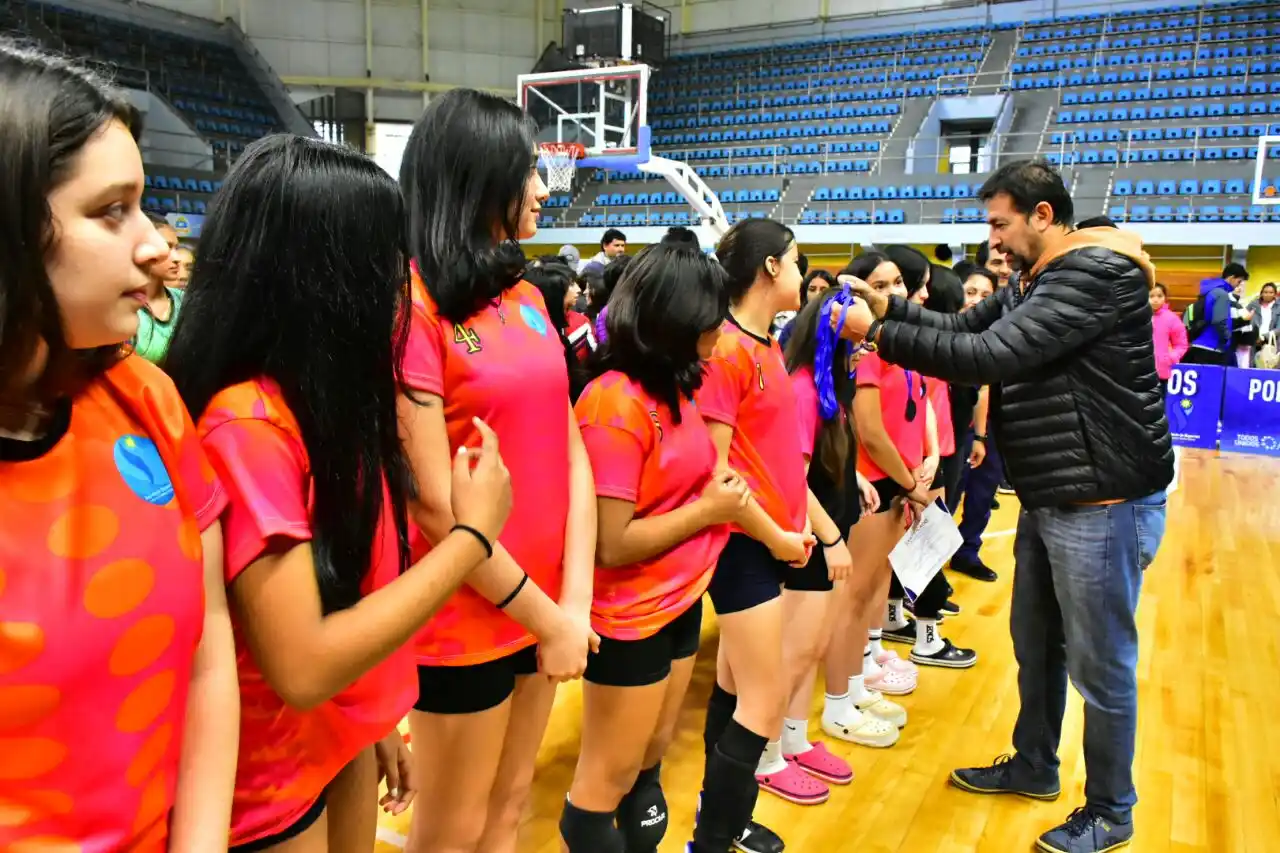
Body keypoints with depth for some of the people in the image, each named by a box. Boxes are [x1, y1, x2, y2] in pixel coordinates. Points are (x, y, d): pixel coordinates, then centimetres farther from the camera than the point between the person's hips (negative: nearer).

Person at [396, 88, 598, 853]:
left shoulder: (526, 296, 6)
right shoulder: (413, 301, -16)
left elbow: (572, 451, 4)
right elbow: (435, 505, -19)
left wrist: (575, 601, -4)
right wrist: (548, 618, -11)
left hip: (544, 606, 7)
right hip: (465, 620, -6)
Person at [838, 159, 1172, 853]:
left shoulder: (1097, 271, -20)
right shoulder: (1041, 282, 13)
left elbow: (990, 355, -28)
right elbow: (963, 327, 13)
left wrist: (877, 332, -23)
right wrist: (887, 304, -1)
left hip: (1104, 504, -10)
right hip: (1050, 501, 10)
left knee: (1100, 665, 5)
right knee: (1035, 646, 21)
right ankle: (1033, 767, 40)